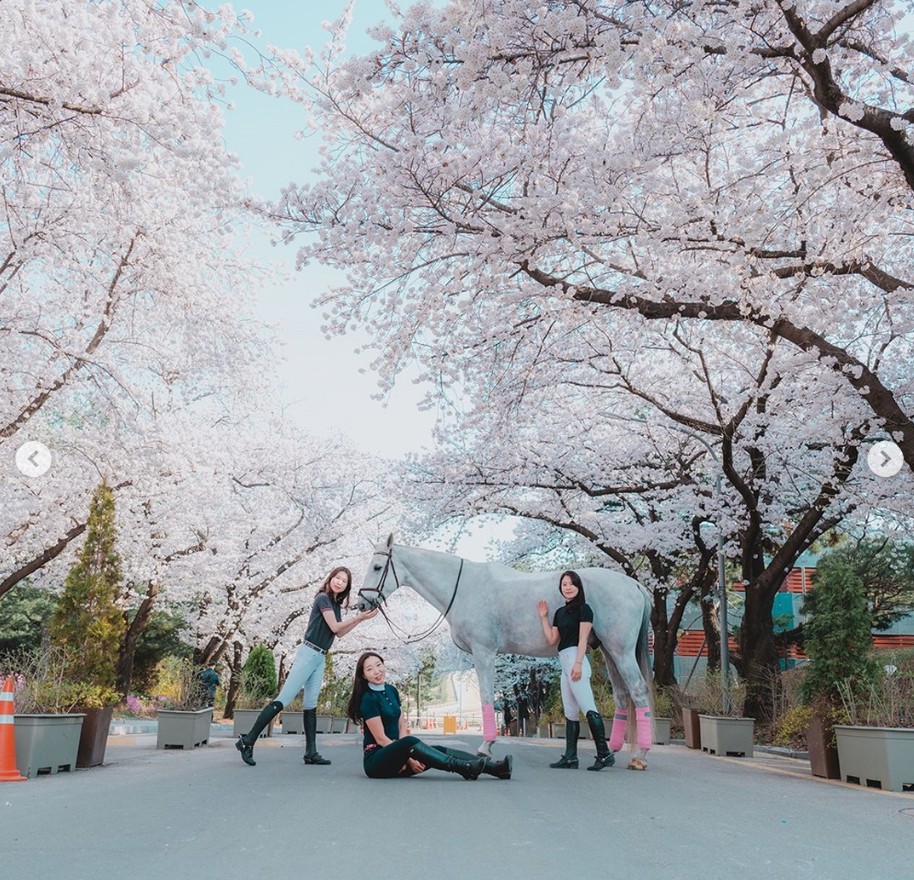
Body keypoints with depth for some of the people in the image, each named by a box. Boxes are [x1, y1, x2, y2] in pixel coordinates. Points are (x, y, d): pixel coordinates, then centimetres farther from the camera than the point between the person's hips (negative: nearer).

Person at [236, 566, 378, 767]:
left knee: (311, 705, 7)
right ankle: (247, 741, -6)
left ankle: (311, 753, 8)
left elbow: (340, 633, 15)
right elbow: (334, 627, -13)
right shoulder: (323, 598, -10)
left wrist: (361, 618, 8)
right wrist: (359, 617, -4)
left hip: (319, 658, 9)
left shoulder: (336, 604, 15)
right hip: (309, 653, -9)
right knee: (282, 700, -10)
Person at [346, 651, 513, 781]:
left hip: (393, 757, 6)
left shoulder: (391, 690, 11)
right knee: (409, 742, -34)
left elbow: (402, 725, 9)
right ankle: (464, 768, -38)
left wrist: (405, 756, -9)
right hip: (376, 759, -6)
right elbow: (380, 738, -14)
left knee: (439, 750, -14)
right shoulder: (368, 699, -11)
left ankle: (496, 768, -26)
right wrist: (409, 758, -17)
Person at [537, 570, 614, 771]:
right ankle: (570, 757, 11)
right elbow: (552, 640, 15)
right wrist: (544, 617, 13)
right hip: (564, 663, 9)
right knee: (570, 713, 8)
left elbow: (583, 639, -10)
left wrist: (578, 663, -19)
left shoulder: (583, 609, -2)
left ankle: (604, 754, -11)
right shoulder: (560, 613, 18)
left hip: (575, 660, -9)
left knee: (588, 708, -13)